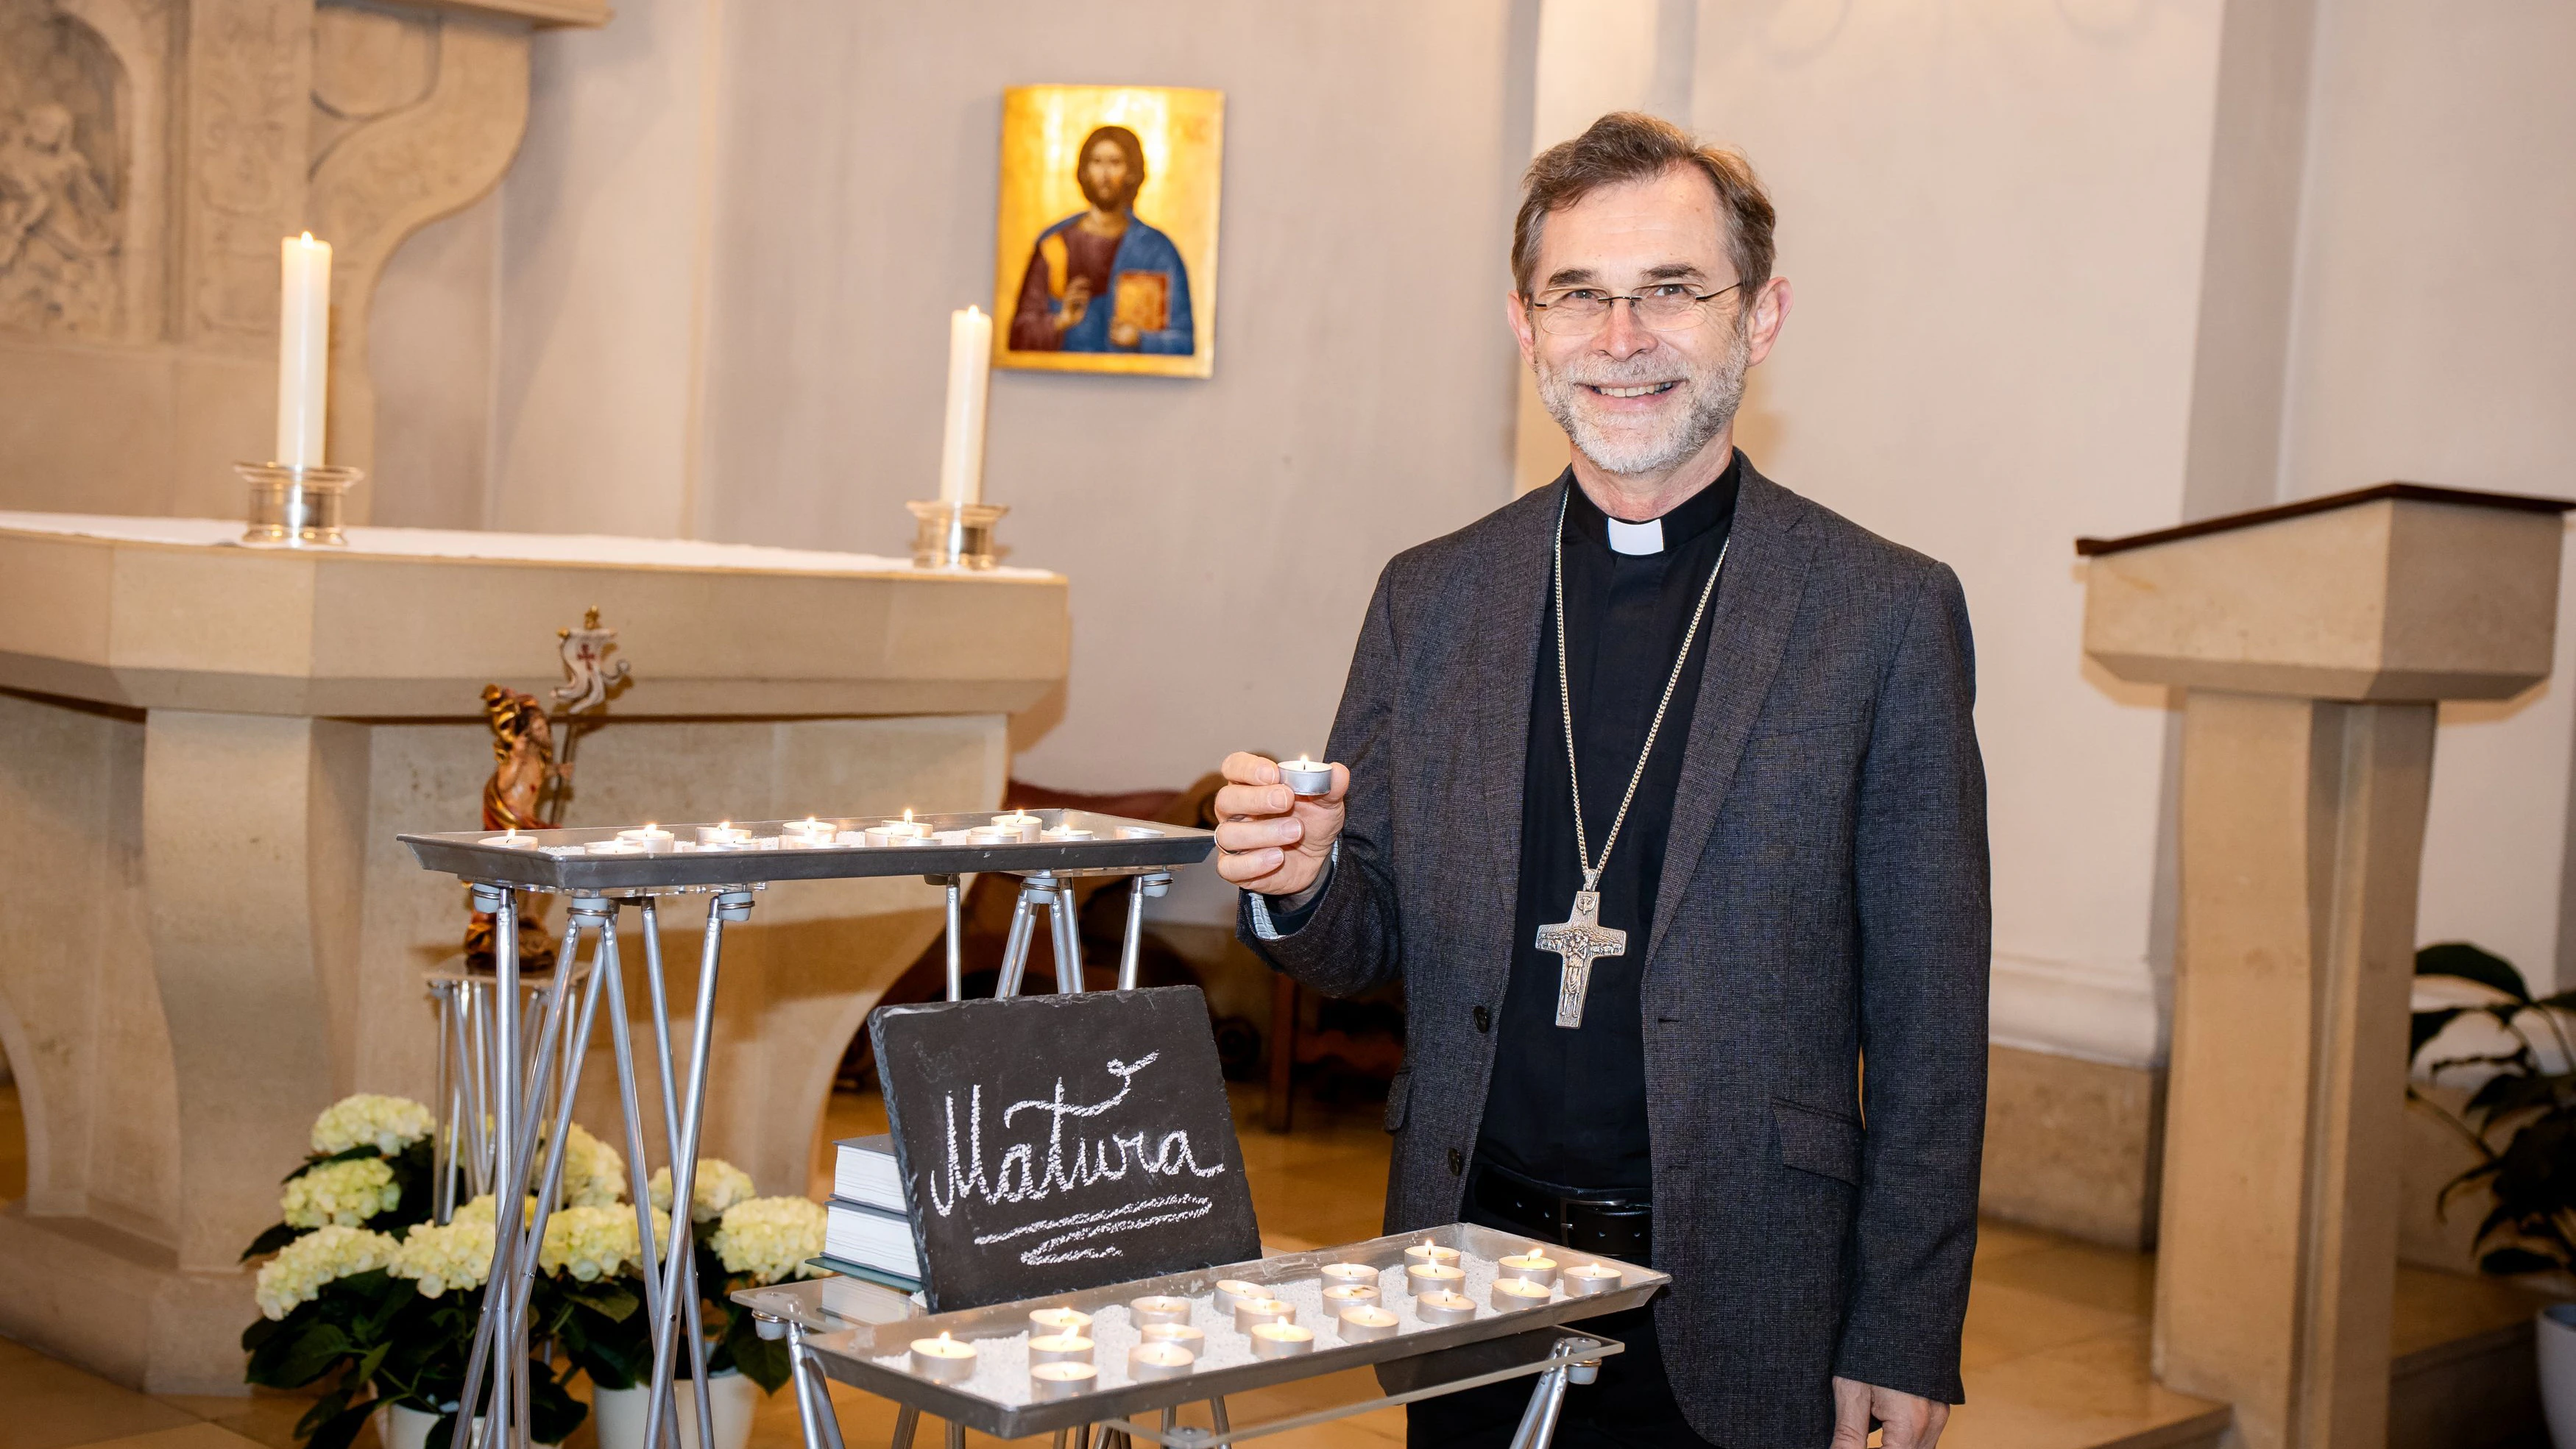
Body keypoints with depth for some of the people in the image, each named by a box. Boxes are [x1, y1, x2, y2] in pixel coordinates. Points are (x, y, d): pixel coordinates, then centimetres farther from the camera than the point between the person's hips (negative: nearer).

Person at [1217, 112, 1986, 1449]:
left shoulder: (1886, 614, -5)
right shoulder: (1429, 599, 5)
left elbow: (1927, 1026, -4)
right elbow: (1370, 947, 10)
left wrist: (1899, 1340, -5)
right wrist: (1302, 883, -12)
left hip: (1731, 1324, -2)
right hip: (1470, 1286, 3)